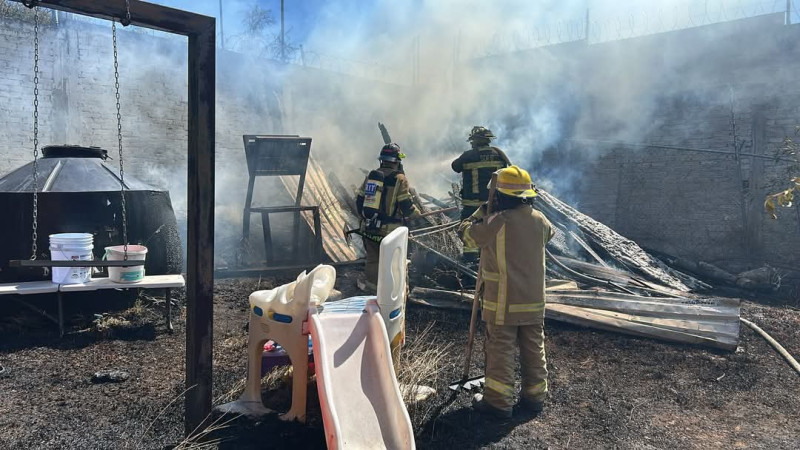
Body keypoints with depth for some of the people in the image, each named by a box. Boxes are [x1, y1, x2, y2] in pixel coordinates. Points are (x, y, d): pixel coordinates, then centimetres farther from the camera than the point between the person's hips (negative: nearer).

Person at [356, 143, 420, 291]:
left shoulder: (371, 175, 5)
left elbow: (359, 201, 9)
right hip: (388, 230, -5)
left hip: (368, 228, 5)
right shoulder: (399, 179, -10)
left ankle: (370, 287, 25)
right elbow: (406, 206, -11)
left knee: (372, 260, 16)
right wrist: (416, 213, 10)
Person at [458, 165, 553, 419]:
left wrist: (480, 213, 14)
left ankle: (499, 401, 11)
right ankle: (535, 396, 27)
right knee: (534, 349, 16)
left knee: (500, 351, 5)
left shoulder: (495, 223, -18)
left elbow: (466, 233, -4)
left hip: (503, 303, -5)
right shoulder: (540, 220, 0)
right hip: (534, 302, 5)